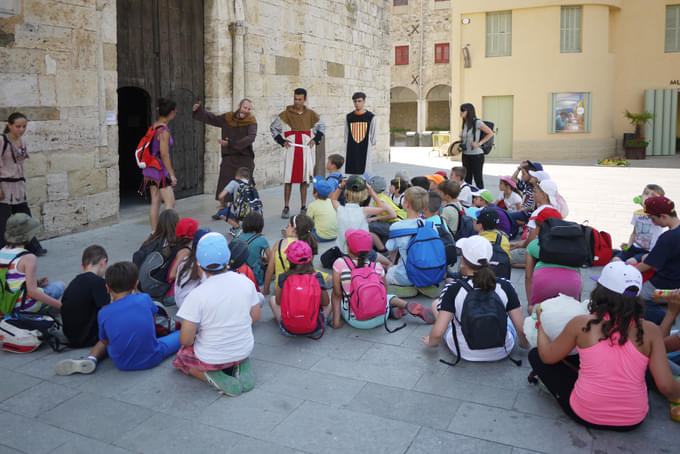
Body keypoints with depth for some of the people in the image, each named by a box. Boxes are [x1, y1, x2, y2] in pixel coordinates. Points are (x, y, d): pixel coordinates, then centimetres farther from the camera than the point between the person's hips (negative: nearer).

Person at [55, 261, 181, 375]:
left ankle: (91, 359, 7)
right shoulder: (144, 299, -6)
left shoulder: (103, 313, -6)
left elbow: (105, 342, 7)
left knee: (105, 341, 27)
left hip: (123, 364, 0)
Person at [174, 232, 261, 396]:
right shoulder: (246, 282, -11)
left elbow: (185, 340, -19)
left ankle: (212, 375, 0)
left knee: (181, 357, 27)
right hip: (244, 350, 4)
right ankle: (241, 365, 9)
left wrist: (193, 338, 4)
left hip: (211, 358, -4)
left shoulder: (197, 295, -23)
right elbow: (255, 317, 3)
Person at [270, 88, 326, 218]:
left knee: (304, 179, 5)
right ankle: (286, 208, 2)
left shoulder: (311, 114, 6)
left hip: (306, 150, 2)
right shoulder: (285, 114, 1)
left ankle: (303, 207, 13)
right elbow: (273, 127, 11)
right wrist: (281, 141, 1)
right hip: (291, 150, -1)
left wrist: (315, 139, 9)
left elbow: (322, 126, 21)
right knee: (288, 179, -4)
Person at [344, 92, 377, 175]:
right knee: (352, 173, 1)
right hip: (351, 152, 2)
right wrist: (347, 145, 9)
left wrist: (371, 146, 5)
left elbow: (373, 134, 7)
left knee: (365, 172, -7)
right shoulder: (349, 117, 9)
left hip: (365, 151, -2)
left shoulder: (371, 117, 2)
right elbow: (346, 134, 15)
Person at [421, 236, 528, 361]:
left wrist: (431, 342, -1)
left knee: (436, 303, 20)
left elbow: (437, 333, -24)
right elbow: (522, 330, -12)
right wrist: (525, 344, 10)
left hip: (465, 353, -1)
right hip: (501, 353, 2)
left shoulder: (453, 289, -21)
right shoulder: (505, 286, -15)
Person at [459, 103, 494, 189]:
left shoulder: (477, 122, -10)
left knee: (478, 180, -2)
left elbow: (490, 133, -9)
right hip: (466, 155, 7)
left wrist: (479, 143, -13)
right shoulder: (465, 124, 11)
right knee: (467, 179, 10)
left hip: (476, 155, -7)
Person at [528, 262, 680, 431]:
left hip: (585, 415, -4)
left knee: (535, 354, 10)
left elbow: (547, 356, 0)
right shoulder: (650, 331, -11)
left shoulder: (581, 324, -13)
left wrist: (540, 324, 17)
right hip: (633, 422, 5)